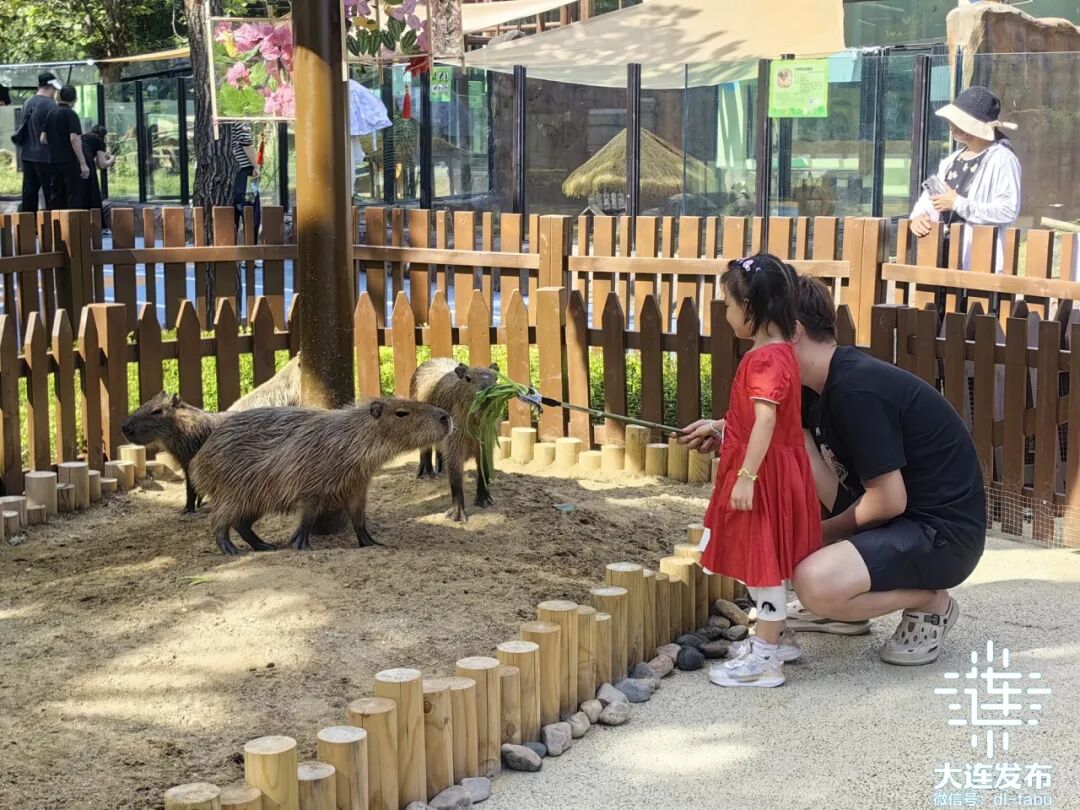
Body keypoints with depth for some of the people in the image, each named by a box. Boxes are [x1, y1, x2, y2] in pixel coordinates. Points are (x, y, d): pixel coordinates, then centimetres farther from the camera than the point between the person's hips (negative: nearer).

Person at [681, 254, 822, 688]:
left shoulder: (765, 359, -21)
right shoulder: (777, 352, 11)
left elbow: (765, 420, -28)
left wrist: (745, 476, -28)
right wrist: (717, 429, 24)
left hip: (764, 474, -10)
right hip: (771, 470, 10)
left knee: (764, 559, -4)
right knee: (762, 558, 19)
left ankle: (766, 659, 3)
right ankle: (773, 636, 31)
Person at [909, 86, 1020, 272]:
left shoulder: (1002, 159, -7)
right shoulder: (953, 160, 19)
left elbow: (1009, 210, -18)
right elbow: (929, 196, 18)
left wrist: (958, 204, -16)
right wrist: (919, 215, -5)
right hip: (943, 257, 8)